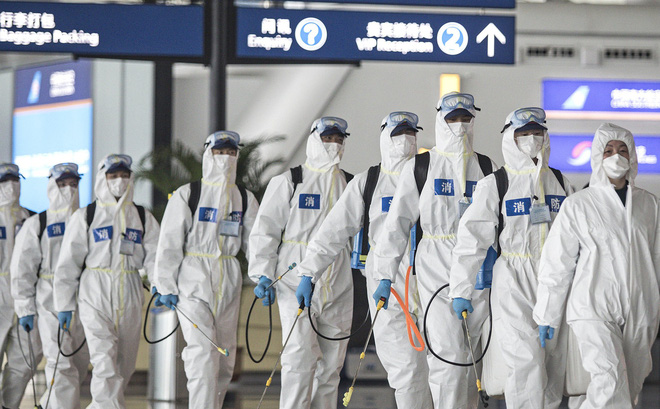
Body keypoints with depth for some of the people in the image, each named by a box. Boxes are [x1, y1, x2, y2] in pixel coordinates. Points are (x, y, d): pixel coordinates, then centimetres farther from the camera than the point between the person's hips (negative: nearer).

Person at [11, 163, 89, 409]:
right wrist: (25, 309, -5)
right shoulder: (37, 225, 4)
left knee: (80, 365, 8)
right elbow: (22, 269, 2)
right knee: (62, 365, -12)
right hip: (51, 302, -4)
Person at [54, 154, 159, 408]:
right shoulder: (85, 217, 4)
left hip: (129, 296, 4)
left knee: (125, 364, 8)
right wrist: (64, 305, -1)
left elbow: (154, 255, 2)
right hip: (95, 294, -4)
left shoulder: (143, 218, 12)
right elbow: (68, 263, 4)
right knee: (105, 360, -16)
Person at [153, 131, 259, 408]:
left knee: (225, 358, 7)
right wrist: (166, 286, -8)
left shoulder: (245, 199, 13)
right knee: (203, 353, -16)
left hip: (229, 283, 5)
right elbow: (169, 243, -2)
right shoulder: (186, 195, 0)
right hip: (193, 280, -5)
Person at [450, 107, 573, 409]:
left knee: (554, 363, 6)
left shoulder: (561, 184, 12)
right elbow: (471, 239, -4)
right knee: (526, 362, -13)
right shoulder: (494, 186, -2)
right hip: (514, 282, -4)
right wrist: (461, 290, -9)